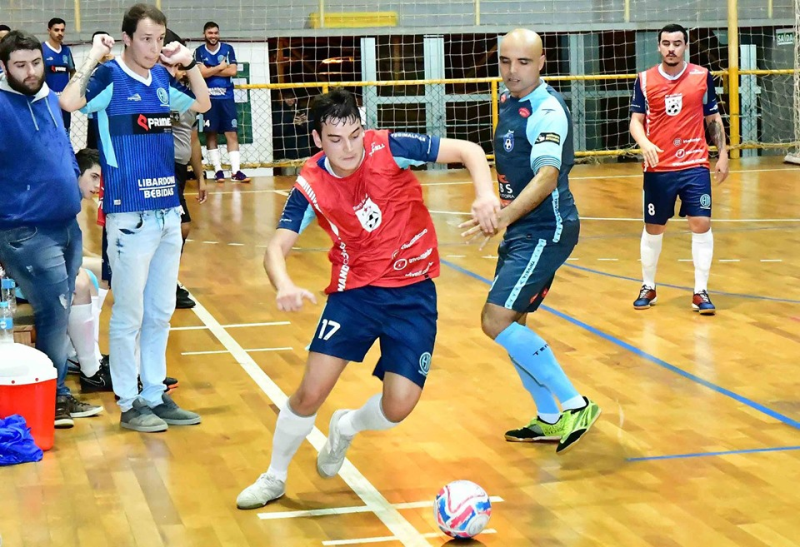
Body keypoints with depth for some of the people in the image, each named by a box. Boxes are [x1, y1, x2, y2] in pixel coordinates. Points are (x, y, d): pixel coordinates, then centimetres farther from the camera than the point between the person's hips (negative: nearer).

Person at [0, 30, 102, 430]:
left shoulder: (50, 99, 9)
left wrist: (74, 189, 22)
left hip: (67, 224, 7)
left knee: (58, 315, 12)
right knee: (54, 312, -7)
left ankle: (56, 395, 22)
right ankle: (51, 398, 7)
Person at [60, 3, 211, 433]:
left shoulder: (162, 79, 9)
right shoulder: (109, 78, -9)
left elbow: (202, 104, 27)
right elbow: (69, 103, -28)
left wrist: (189, 63, 13)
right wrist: (93, 57, -19)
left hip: (168, 211, 7)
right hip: (129, 214, -7)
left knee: (160, 313, 13)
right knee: (129, 314, 2)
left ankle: (155, 395, 23)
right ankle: (129, 405, 11)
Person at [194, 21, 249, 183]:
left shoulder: (228, 49, 5)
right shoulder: (199, 52, 3)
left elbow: (232, 71, -6)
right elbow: (202, 73, -10)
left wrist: (211, 71, -6)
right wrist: (221, 67, -5)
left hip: (226, 97, 1)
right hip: (208, 98, -1)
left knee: (232, 134, -4)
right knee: (210, 134, 2)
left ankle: (235, 170, -6)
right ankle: (218, 169, 9)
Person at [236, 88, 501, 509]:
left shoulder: (389, 149, -16)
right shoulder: (310, 186, -12)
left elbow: (469, 151, -11)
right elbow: (277, 246, -16)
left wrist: (485, 194, -31)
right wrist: (283, 286, -38)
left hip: (413, 290, 0)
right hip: (354, 290, 1)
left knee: (398, 407, -9)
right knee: (311, 392, -9)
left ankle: (346, 428, 29)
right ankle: (274, 478, 19)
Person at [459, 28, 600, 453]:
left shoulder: (547, 111, -18)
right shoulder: (509, 102, 9)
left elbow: (547, 177, -32)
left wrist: (504, 216, -45)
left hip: (545, 231, -9)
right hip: (522, 230, 9)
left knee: (497, 321, -15)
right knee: (510, 325, 12)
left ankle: (575, 406, -9)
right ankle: (549, 420, 23)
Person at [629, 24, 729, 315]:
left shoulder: (702, 76, 2)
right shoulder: (645, 80, 1)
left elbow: (713, 119, 9)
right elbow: (636, 120, 1)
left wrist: (723, 155, 5)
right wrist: (645, 144, -19)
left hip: (695, 165, 0)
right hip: (658, 168, 0)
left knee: (701, 225, -7)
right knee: (653, 228, 10)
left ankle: (700, 292, 2)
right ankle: (648, 288, 26)